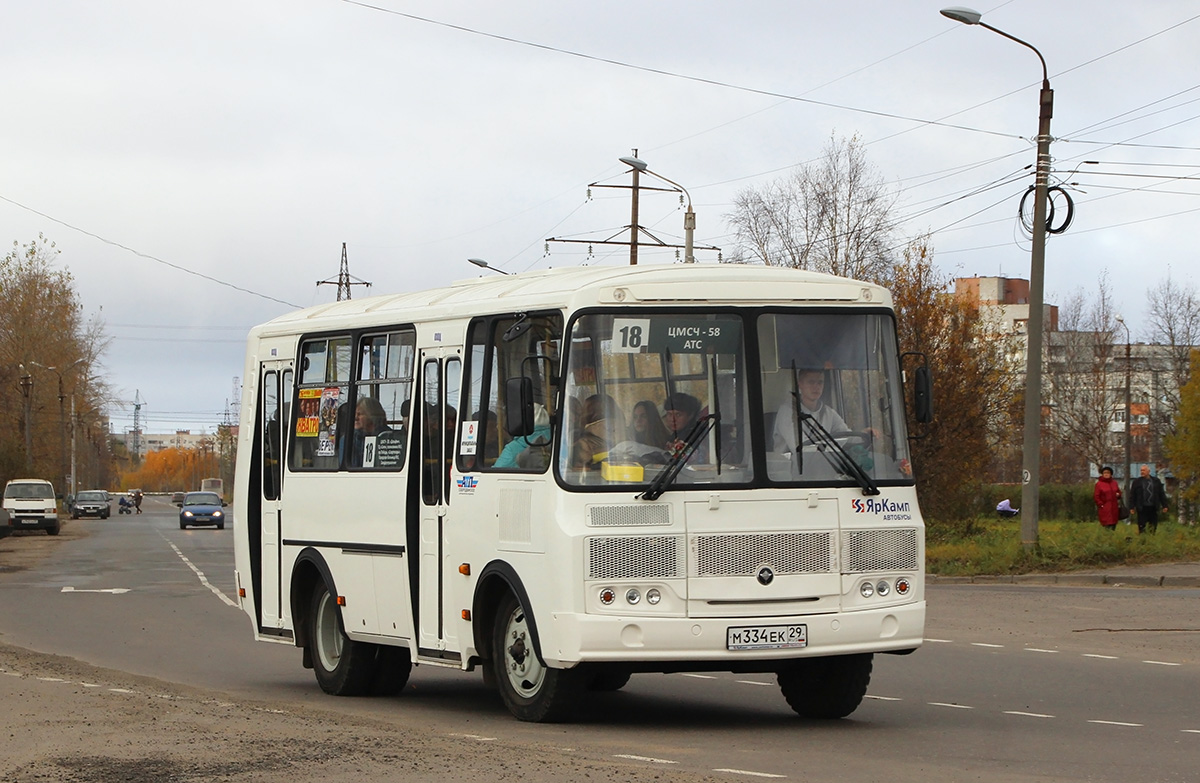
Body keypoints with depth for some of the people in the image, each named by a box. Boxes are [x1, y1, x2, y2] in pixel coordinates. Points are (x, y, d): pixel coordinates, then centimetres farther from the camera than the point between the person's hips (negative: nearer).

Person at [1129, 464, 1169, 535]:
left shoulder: (1156, 481, 8)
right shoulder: (1137, 482, 4)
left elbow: (1162, 494, 11)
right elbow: (1132, 495, 3)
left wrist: (1164, 506, 7)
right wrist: (1132, 507, -2)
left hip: (1153, 508, 2)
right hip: (1142, 508, -2)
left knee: (1153, 526, 6)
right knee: (1141, 526, -1)